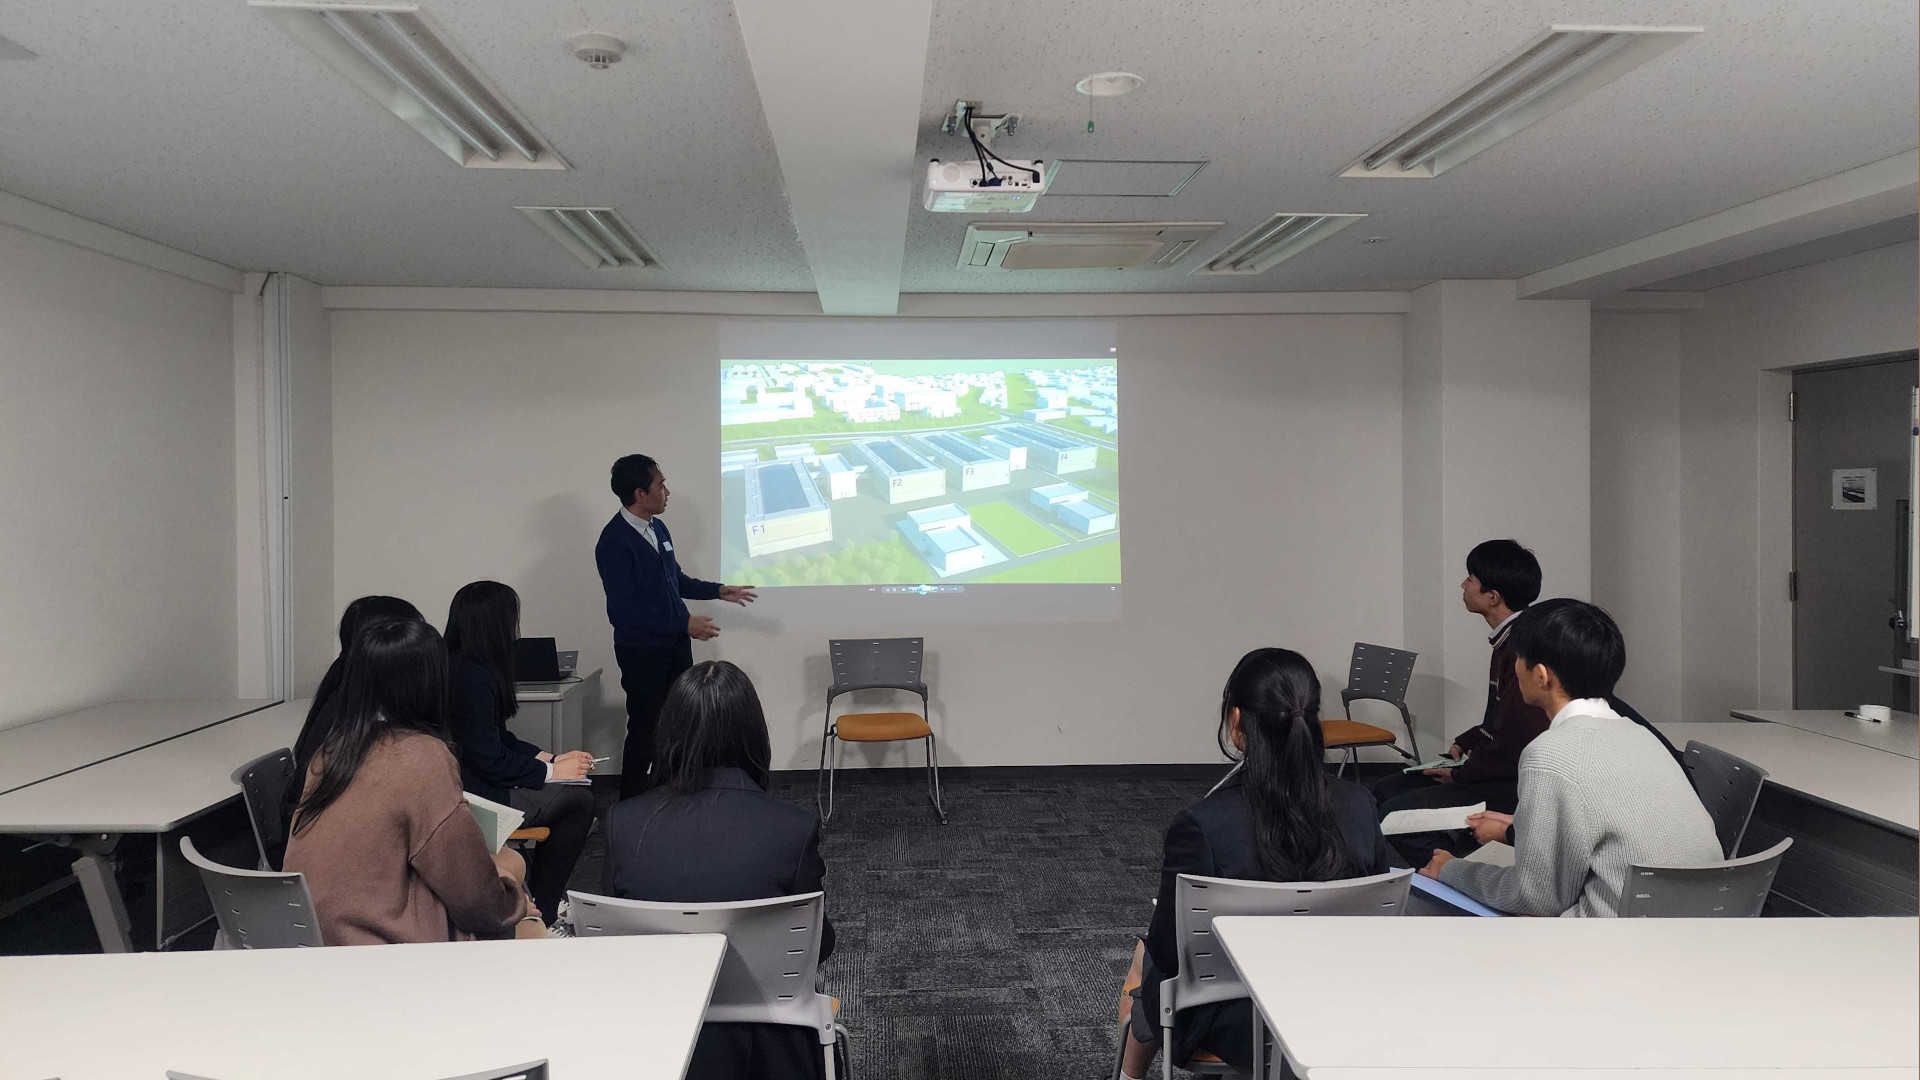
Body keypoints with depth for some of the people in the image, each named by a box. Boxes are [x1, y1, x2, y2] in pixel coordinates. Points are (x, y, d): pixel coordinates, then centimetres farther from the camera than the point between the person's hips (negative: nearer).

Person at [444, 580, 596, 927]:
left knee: (578, 792, 9)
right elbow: (491, 760, -21)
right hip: (474, 799, -10)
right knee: (577, 799, -6)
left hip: (473, 783, 10)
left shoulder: (461, 667, 10)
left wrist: (551, 758, 7)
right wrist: (551, 771, -9)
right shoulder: (472, 677, -22)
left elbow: (499, 738, 17)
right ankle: (541, 915, 5)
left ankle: (549, 900, 15)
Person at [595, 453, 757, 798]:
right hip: (642, 650, -7)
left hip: (675, 644, 8)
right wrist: (684, 623, -25)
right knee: (645, 729, 3)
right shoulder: (614, 541, -19)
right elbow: (623, 609, -24)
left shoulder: (658, 528, 5)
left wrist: (718, 590, 9)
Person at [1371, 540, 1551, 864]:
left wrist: (1461, 774, -12)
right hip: (1496, 772, 11)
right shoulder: (1508, 639, 10)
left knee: (1395, 813, -21)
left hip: (1513, 785, -11)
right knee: (1381, 793, 9)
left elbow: (1517, 745, -24)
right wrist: (1463, 743, 10)